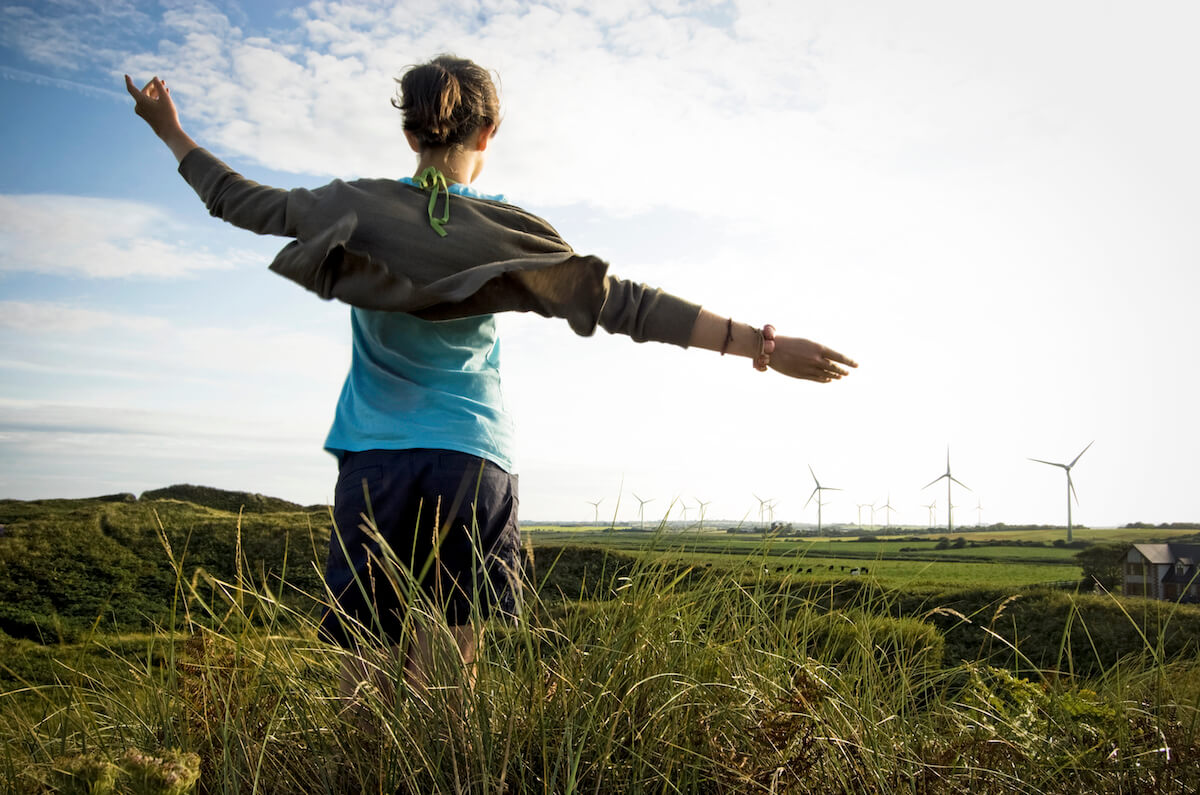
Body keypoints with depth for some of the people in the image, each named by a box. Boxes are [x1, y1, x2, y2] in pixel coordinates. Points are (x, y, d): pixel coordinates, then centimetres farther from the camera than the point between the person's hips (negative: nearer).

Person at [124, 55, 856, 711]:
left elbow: (243, 202, 15)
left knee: (366, 668, 6)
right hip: (474, 466, -1)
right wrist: (763, 345, -9)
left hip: (374, 461, 1)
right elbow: (625, 305, -9)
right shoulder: (508, 233, -3)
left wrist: (171, 132, 33)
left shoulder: (358, 208, 1)